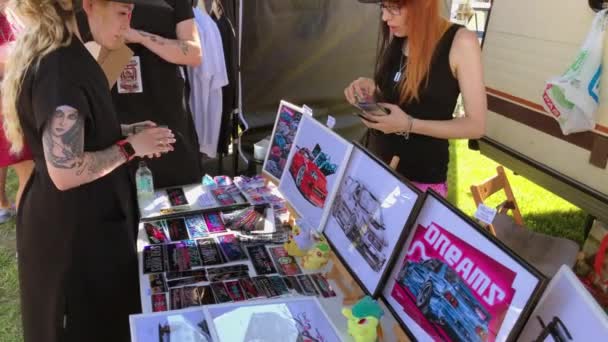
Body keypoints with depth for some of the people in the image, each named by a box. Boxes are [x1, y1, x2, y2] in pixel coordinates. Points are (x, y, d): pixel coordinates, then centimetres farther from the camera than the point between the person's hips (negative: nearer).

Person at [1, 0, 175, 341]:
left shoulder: (62, 57, 7)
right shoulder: (61, 70, -25)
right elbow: (65, 172, -28)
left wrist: (128, 132, 6)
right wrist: (131, 147, -16)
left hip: (80, 218, 10)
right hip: (74, 230, -10)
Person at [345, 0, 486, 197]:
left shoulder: (461, 42, -15)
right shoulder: (396, 36, 2)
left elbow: (476, 125, -13)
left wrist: (409, 125, -23)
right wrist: (371, 91, -7)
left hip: (421, 178, -5)